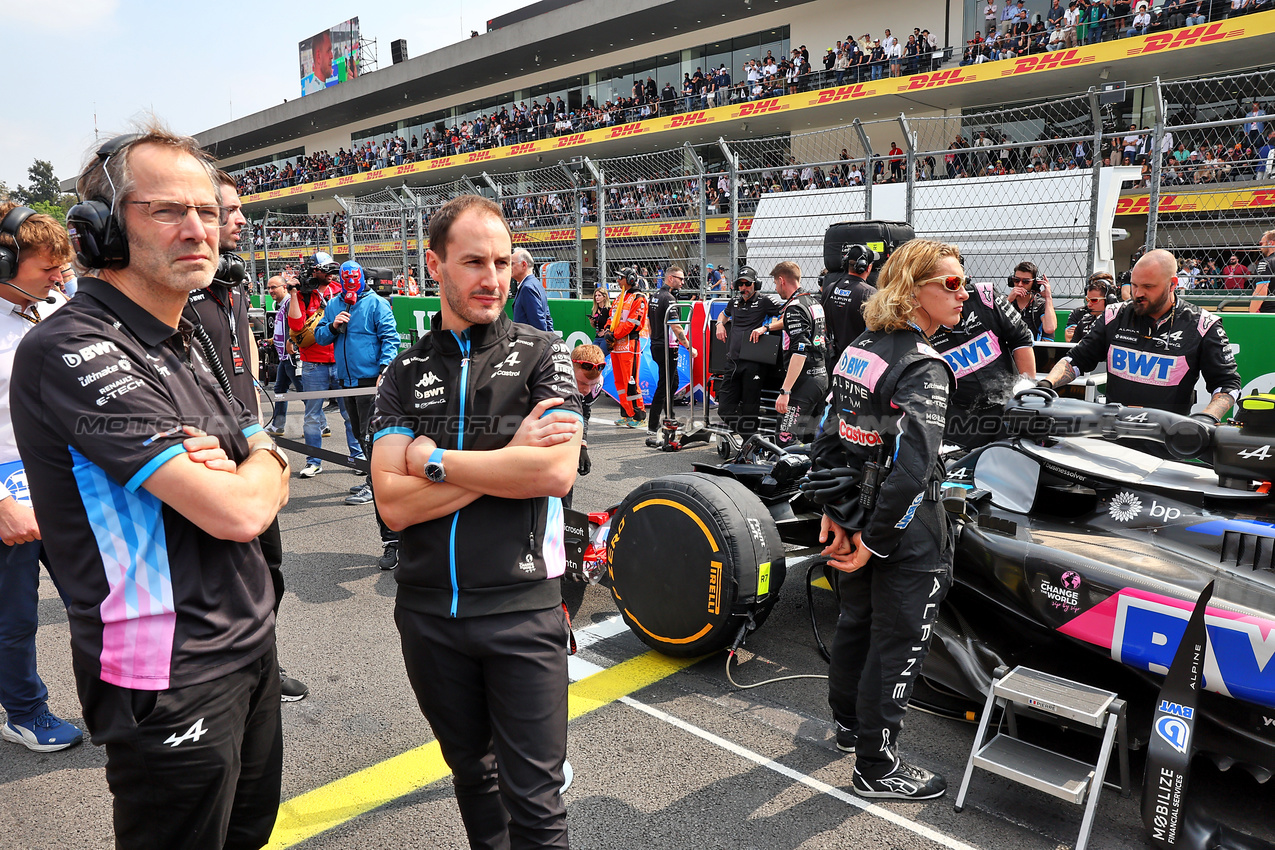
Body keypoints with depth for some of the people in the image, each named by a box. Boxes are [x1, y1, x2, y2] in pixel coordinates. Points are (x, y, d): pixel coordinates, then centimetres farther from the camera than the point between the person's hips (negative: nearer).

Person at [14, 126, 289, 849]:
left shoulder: (181, 345, 10)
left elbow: (273, 484, 9)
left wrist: (226, 470, -14)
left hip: (250, 644, 8)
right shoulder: (73, 349, -20)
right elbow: (237, 512, -26)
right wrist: (255, 468, -3)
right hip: (173, 678, -8)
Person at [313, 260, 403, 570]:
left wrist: (384, 370, -20)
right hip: (347, 381, 7)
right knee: (362, 438, 15)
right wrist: (332, 326, -4)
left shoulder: (376, 303, -3)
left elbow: (390, 338, -8)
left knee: (374, 444, -13)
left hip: (372, 380, -7)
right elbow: (319, 337, 16)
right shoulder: (333, 306, 14)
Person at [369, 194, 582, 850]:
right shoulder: (405, 372, 4)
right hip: (429, 611, 3)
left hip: (522, 606, -3)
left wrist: (435, 461, -12)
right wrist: (508, 458, -15)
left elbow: (556, 472, -18)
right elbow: (393, 503, -9)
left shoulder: (540, 353, -3)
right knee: (470, 770, 23)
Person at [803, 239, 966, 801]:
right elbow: (912, 470, -28)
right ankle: (876, 767, 21)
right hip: (904, 529, -8)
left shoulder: (858, 351, 4)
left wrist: (836, 514, 4)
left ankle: (851, 724, 45)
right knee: (898, 640, 6)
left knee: (856, 619, 23)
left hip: (857, 517, 8)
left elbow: (828, 440, 4)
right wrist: (874, 541, -20)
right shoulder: (924, 369, -20)